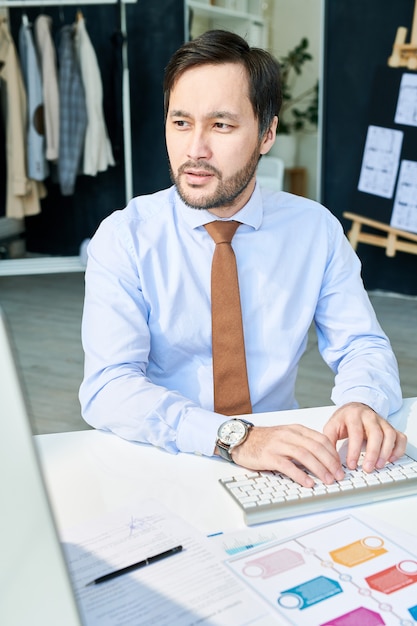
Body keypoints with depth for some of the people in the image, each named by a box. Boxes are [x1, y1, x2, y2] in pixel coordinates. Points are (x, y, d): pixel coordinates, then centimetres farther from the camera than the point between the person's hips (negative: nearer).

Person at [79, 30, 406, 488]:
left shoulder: (317, 230, 0)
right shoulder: (124, 238, -8)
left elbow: (362, 347, 2)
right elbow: (107, 388, -18)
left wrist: (362, 401, -22)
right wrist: (236, 438, -32)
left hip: (281, 463, 2)